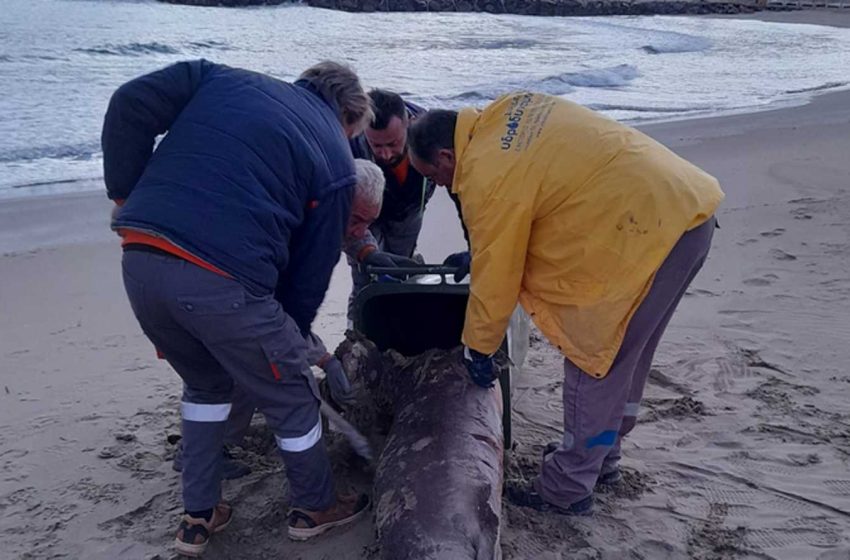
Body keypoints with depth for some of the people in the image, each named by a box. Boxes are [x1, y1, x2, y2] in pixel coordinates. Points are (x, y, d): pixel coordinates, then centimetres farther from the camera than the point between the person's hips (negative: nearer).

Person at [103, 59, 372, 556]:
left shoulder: (222, 78, 19)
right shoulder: (336, 160, 9)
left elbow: (129, 107, 9)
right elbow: (314, 263, 9)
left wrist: (127, 195, 15)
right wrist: (293, 332, 22)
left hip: (140, 262, 6)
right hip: (225, 283, -5)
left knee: (206, 384, 30)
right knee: (293, 397, 20)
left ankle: (199, 517, 39)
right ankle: (315, 508, 41)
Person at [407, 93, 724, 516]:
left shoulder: (488, 177, -16)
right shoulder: (504, 113, 10)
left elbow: (495, 276, -9)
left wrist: (477, 348, 6)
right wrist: (477, 253, 23)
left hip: (648, 229, -10)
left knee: (592, 361, 1)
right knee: (625, 354, 20)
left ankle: (568, 489, 13)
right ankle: (601, 458, 37)